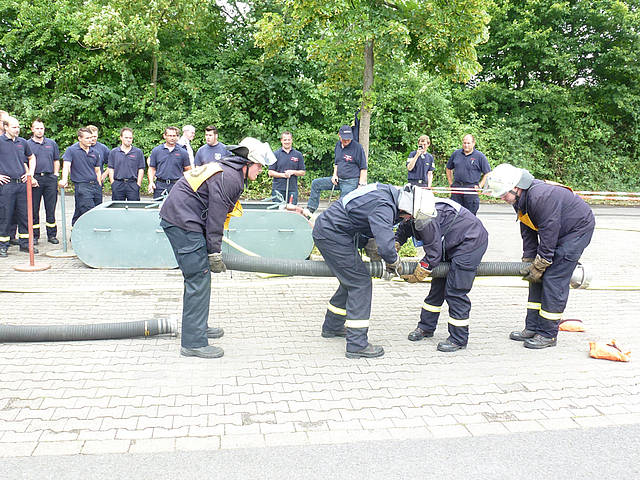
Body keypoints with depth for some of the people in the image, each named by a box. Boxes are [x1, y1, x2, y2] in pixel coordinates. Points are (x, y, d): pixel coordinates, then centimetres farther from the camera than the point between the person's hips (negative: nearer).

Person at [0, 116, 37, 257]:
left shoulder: (22, 142, 11)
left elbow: (31, 157, 28)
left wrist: (30, 173, 15)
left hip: (22, 183, 5)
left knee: (24, 215, 8)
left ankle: (25, 243, 17)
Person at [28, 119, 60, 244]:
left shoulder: (52, 143, 13)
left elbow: (56, 161, 17)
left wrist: (55, 176, 5)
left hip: (50, 179, 2)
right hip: (34, 179, -2)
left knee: (51, 209, 4)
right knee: (34, 209, 2)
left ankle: (52, 235, 11)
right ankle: (34, 236, 10)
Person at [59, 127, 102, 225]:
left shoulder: (95, 153, 14)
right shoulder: (71, 150, 0)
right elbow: (66, 165, -12)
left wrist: (99, 186, 14)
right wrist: (64, 180, -27)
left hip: (95, 185, 6)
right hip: (81, 186, -6)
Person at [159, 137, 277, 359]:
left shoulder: (228, 171, 18)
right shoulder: (229, 178, -15)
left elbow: (216, 215, 22)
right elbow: (215, 218, -17)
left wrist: (214, 249, 23)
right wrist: (215, 253, -12)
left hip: (176, 218, 11)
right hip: (183, 223, -11)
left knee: (196, 277, 18)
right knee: (199, 279, -9)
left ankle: (198, 327, 31)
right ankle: (193, 342, -5)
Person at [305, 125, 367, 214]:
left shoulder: (357, 147, -12)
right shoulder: (338, 145, 8)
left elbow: (363, 168, -10)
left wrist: (361, 185, -15)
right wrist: (335, 175, 6)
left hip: (351, 182, -7)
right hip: (338, 179, 7)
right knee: (316, 183, 2)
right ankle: (310, 209, 5)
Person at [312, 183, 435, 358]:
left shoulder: (389, 193, 4)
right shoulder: (384, 207, -26)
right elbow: (386, 247, -33)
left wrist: (371, 246, 10)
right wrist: (394, 262, -12)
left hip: (326, 229, 10)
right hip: (332, 235, -10)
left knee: (351, 281, 20)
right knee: (360, 283, -8)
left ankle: (332, 326, 35)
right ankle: (357, 345, -5)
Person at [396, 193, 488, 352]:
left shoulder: (426, 219, -31)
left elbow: (433, 254, -25)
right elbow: (403, 230, 18)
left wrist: (417, 275, -12)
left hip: (472, 240, -10)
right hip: (452, 243, 10)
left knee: (455, 291, -11)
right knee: (437, 285, 14)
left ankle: (459, 339, 1)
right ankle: (426, 327, 27)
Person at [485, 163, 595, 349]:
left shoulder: (542, 196, -32)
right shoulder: (520, 199, -3)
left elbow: (549, 235, -28)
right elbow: (527, 231, 4)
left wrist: (538, 266, -21)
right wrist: (529, 261, -1)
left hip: (579, 229, -9)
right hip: (557, 232, 9)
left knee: (553, 279, -12)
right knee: (538, 278, 6)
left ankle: (548, 335, -4)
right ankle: (533, 328, 12)